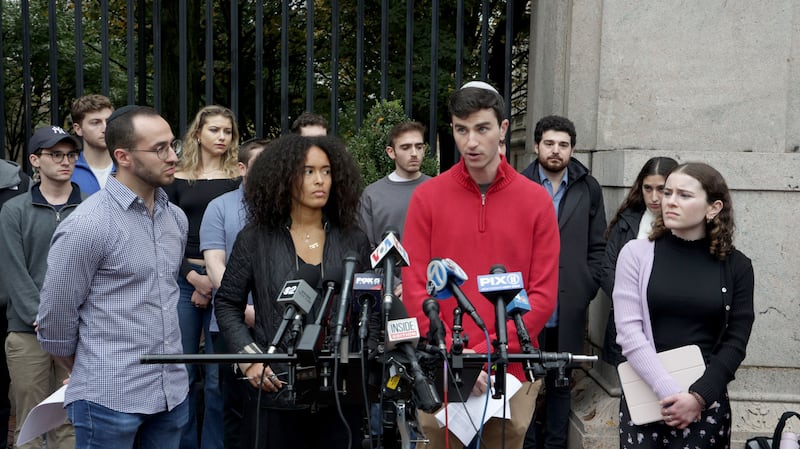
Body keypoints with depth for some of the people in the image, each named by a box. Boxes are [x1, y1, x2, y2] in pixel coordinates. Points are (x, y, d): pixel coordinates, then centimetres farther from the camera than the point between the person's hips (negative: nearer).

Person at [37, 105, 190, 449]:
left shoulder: (177, 218, 8)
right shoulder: (86, 225, -13)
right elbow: (55, 318, -8)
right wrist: (92, 376, 5)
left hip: (173, 393, 6)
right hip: (110, 400, -6)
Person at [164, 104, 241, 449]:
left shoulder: (238, 179, 5)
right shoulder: (178, 179, 9)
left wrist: (213, 282, -7)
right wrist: (193, 277, -6)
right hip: (183, 278, 1)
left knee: (217, 375, -1)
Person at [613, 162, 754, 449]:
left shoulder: (736, 266, 2)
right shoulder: (637, 253, -3)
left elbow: (735, 342, 0)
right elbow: (629, 332, -9)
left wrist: (698, 396, -12)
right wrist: (670, 392, -16)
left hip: (706, 403, 1)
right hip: (644, 397, 0)